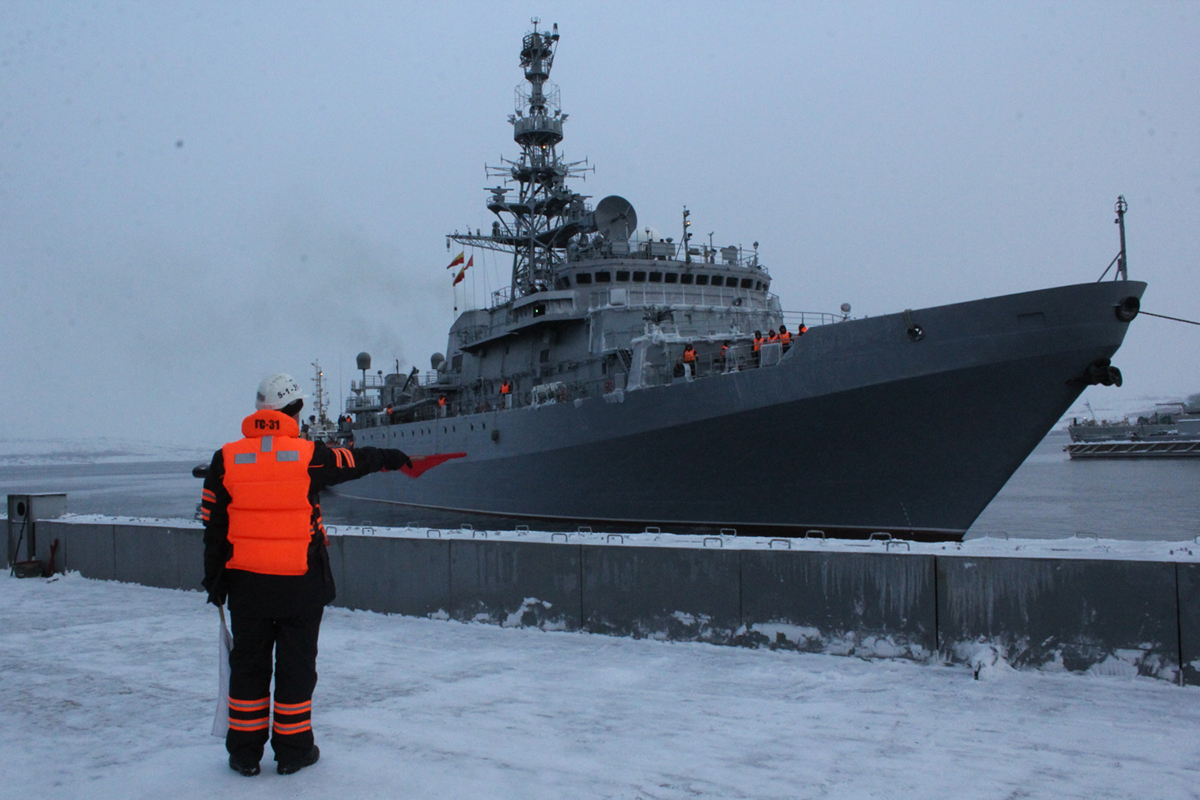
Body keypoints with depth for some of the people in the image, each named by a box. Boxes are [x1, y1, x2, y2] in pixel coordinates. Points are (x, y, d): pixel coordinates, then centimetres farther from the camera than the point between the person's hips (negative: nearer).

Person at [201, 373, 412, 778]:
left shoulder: (226, 459, -1)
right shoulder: (309, 456, -8)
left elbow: (213, 526, 2)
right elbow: (354, 461, 10)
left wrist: (214, 581, 12)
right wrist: (390, 457, 30)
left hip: (245, 582, 2)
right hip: (301, 584, -2)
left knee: (247, 664, 13)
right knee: (296, 665, 9)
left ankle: (244, 752, 20)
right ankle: (293, 751, 18)